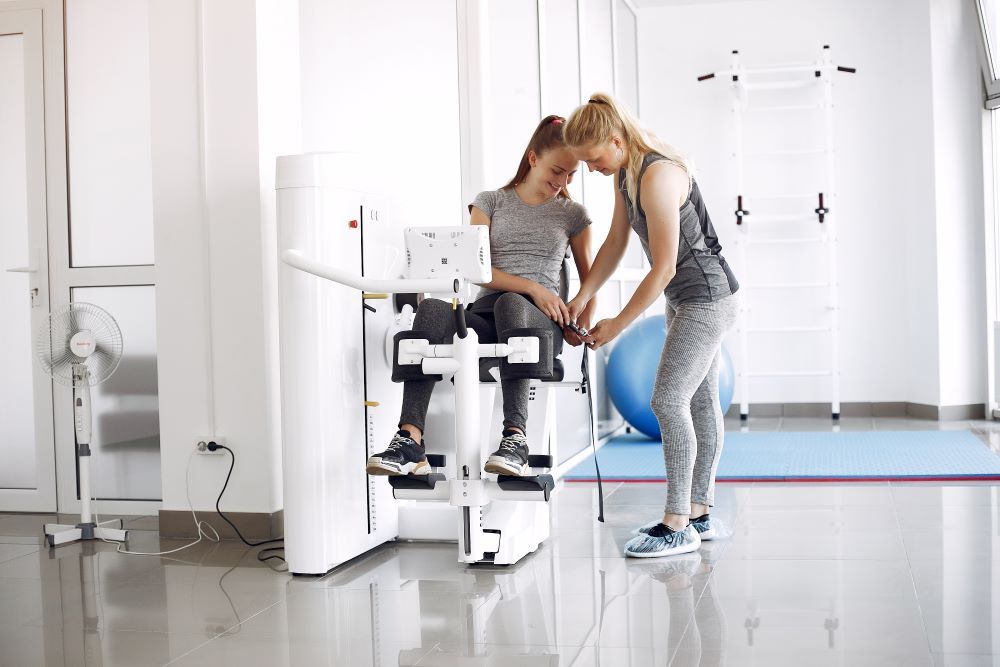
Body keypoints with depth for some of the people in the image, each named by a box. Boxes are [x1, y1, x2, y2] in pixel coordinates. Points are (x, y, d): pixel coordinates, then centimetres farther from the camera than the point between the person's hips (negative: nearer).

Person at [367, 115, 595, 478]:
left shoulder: (573, 214, 18)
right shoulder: (490, 202, 15)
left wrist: (583, 322, 4)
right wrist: (532, 287, -12)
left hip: (541, 323, 0)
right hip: (486, 315, 1)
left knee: (509, 303, -39)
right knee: (433, 309, -35)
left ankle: (515, 438, -48)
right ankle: (410, 440, -45)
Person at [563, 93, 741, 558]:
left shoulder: (658, 177, -25)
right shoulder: (625, 172, 5)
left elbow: (663, 268, -24)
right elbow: (615, 243, 12)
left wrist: (618, 325, -16)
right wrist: (583, 297, 4)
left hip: (706, 299, -10)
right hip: (687, 299, 10)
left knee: (668, 400, -12)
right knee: (699, 401, 12)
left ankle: (677, 526, -7)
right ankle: (699, 514, 20)